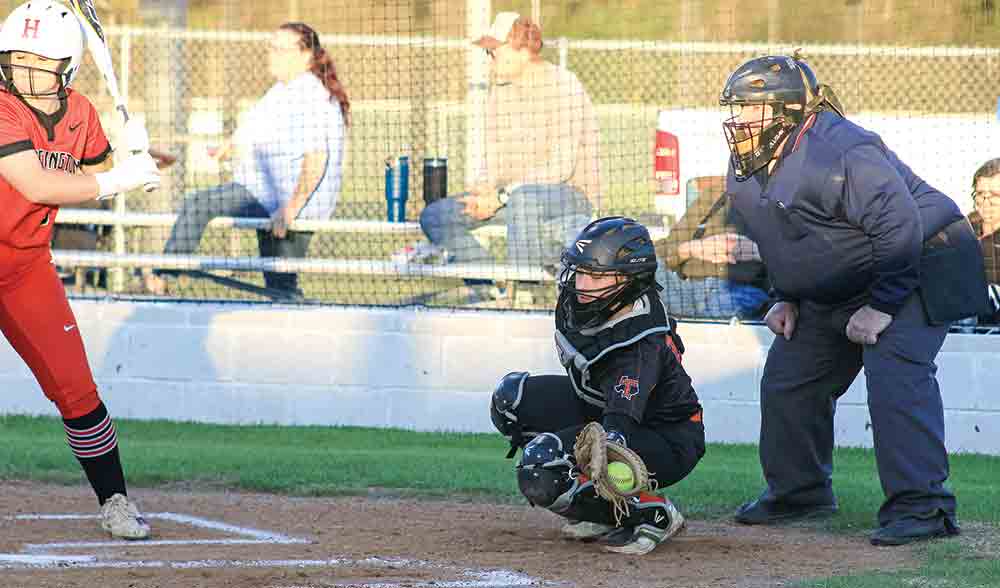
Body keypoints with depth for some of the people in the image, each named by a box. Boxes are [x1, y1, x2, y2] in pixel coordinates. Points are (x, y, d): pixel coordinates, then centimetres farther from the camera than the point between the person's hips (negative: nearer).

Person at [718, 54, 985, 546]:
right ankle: (799, 492, 28)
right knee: (788, 380, 11)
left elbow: (901, 229, -32)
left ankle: (921, 506, -27)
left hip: (917, 269, -10)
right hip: (836, 293, 10)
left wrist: (881, 306, -29)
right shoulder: (747, 172, 1)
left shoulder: (840, 153, -30)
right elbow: (780, 241, 19)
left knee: (895, 378, -26)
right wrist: (786, 297, 8)